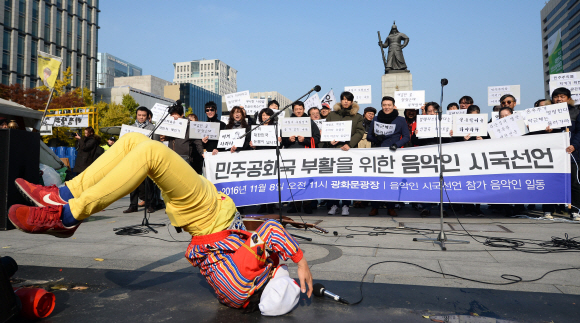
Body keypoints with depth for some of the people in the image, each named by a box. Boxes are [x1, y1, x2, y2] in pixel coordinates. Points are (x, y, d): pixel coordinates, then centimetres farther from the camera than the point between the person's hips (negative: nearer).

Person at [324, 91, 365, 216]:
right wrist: (330, 140, -7)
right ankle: (334, 204, 3)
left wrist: (349, 144, -13)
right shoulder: (332, 115, 17)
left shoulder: (357, 117, 12)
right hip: (333, 148, 1)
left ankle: (346, 205, 5)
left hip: (349, 150, -1)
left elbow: (359, 132, 2)